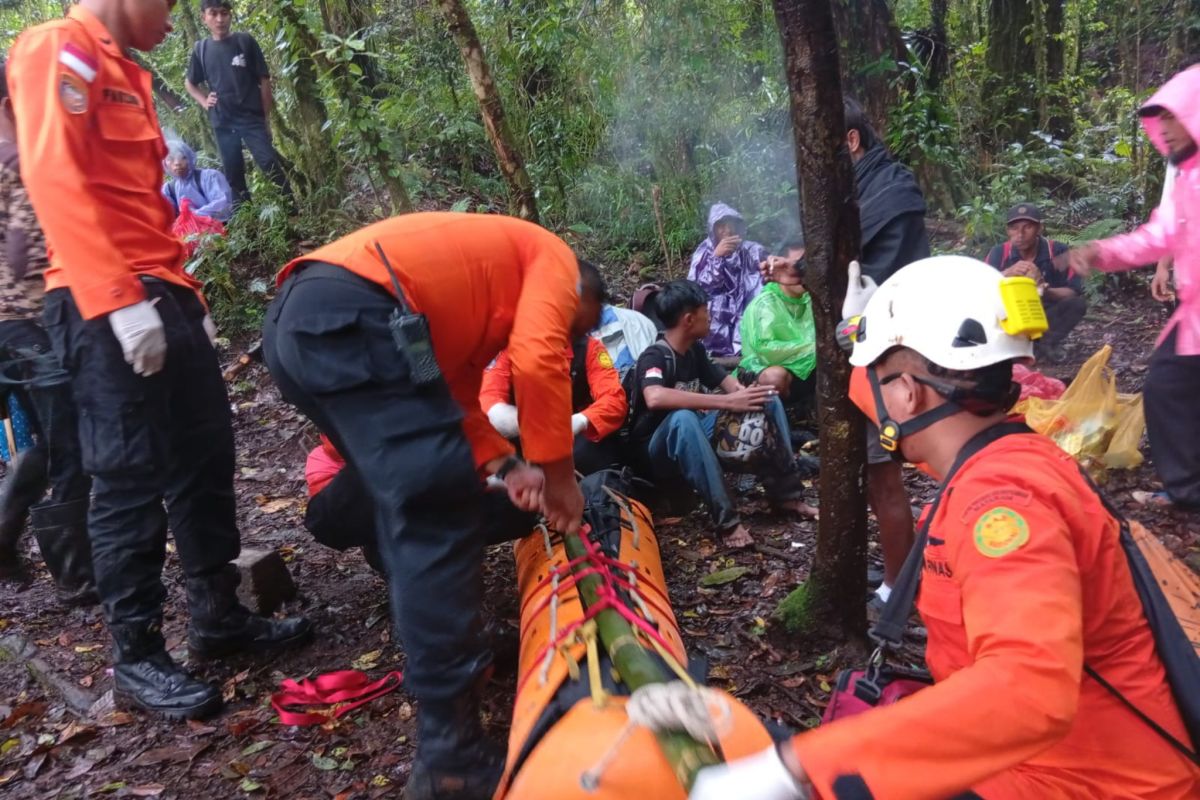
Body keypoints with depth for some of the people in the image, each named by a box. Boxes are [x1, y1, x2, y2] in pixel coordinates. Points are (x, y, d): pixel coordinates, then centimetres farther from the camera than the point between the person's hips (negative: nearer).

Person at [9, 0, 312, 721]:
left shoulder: (126, 74, 23)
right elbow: (55, 179, -18)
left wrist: (187, 296, 19)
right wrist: (119, 299, -25)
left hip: (162, 296, 9)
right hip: (106, 308, -9)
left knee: (206, 460, 11)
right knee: (131, 480, -5)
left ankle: (219, 618, 23)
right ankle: (137, 660, 7)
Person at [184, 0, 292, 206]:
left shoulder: (245, 41, -2)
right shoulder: (201, 49, 6)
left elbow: (264, 80, 0)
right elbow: (189, 83, 20)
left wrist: (267, 117, -2)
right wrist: (204, 101, 2)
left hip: (252, 117, -3)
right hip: (222, 122, 3)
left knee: (270, 163, -12)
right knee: (232, 173, 7)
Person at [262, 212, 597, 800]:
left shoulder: (489, 283, 36)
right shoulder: (553, 257, 13)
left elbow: (453, 392, 29)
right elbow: (538, 360, -5)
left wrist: (505, 465, 18)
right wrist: (559, 474, 4)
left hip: (293, 318, 10)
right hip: (351, 314, -10)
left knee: (409, 506, 21)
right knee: (441, 515, -10)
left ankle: (435, 651, 33)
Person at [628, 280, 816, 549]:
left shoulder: (695, 350, 4)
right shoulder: (654, 357, -21)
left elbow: (728, 382, 9)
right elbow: (654, 398, -42)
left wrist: (744, 394, -16)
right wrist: (727, 401, -42)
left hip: (696, 438, 8)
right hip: (659, 450, -8)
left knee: (766, 399, -1)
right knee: (683, 418, -41)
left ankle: (785, 493, -3)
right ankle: (726, 520, -38)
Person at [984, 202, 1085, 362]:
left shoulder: (1058, 251, -14)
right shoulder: (999, 253, -12)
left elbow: (1074, 292, -18)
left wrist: (1045, 290, -39)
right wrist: (1007, 273, -41)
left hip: (1046, 316, -1)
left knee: (1077, 303, -25)